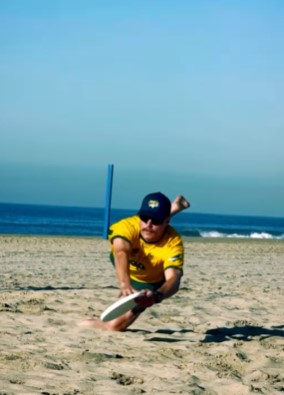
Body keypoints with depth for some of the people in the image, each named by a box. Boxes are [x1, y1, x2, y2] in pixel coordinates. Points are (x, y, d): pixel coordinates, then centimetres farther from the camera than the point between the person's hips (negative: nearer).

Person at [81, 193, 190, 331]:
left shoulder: (173, 242, -42)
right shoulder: (127, 226, -41)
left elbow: (173, 278, -55)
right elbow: (120, 252, -62)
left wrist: (157, 295, -79)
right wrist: (125, 284, -82)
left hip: (150, 282, -2)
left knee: (117, 324, -9)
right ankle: (172, 209, 48)